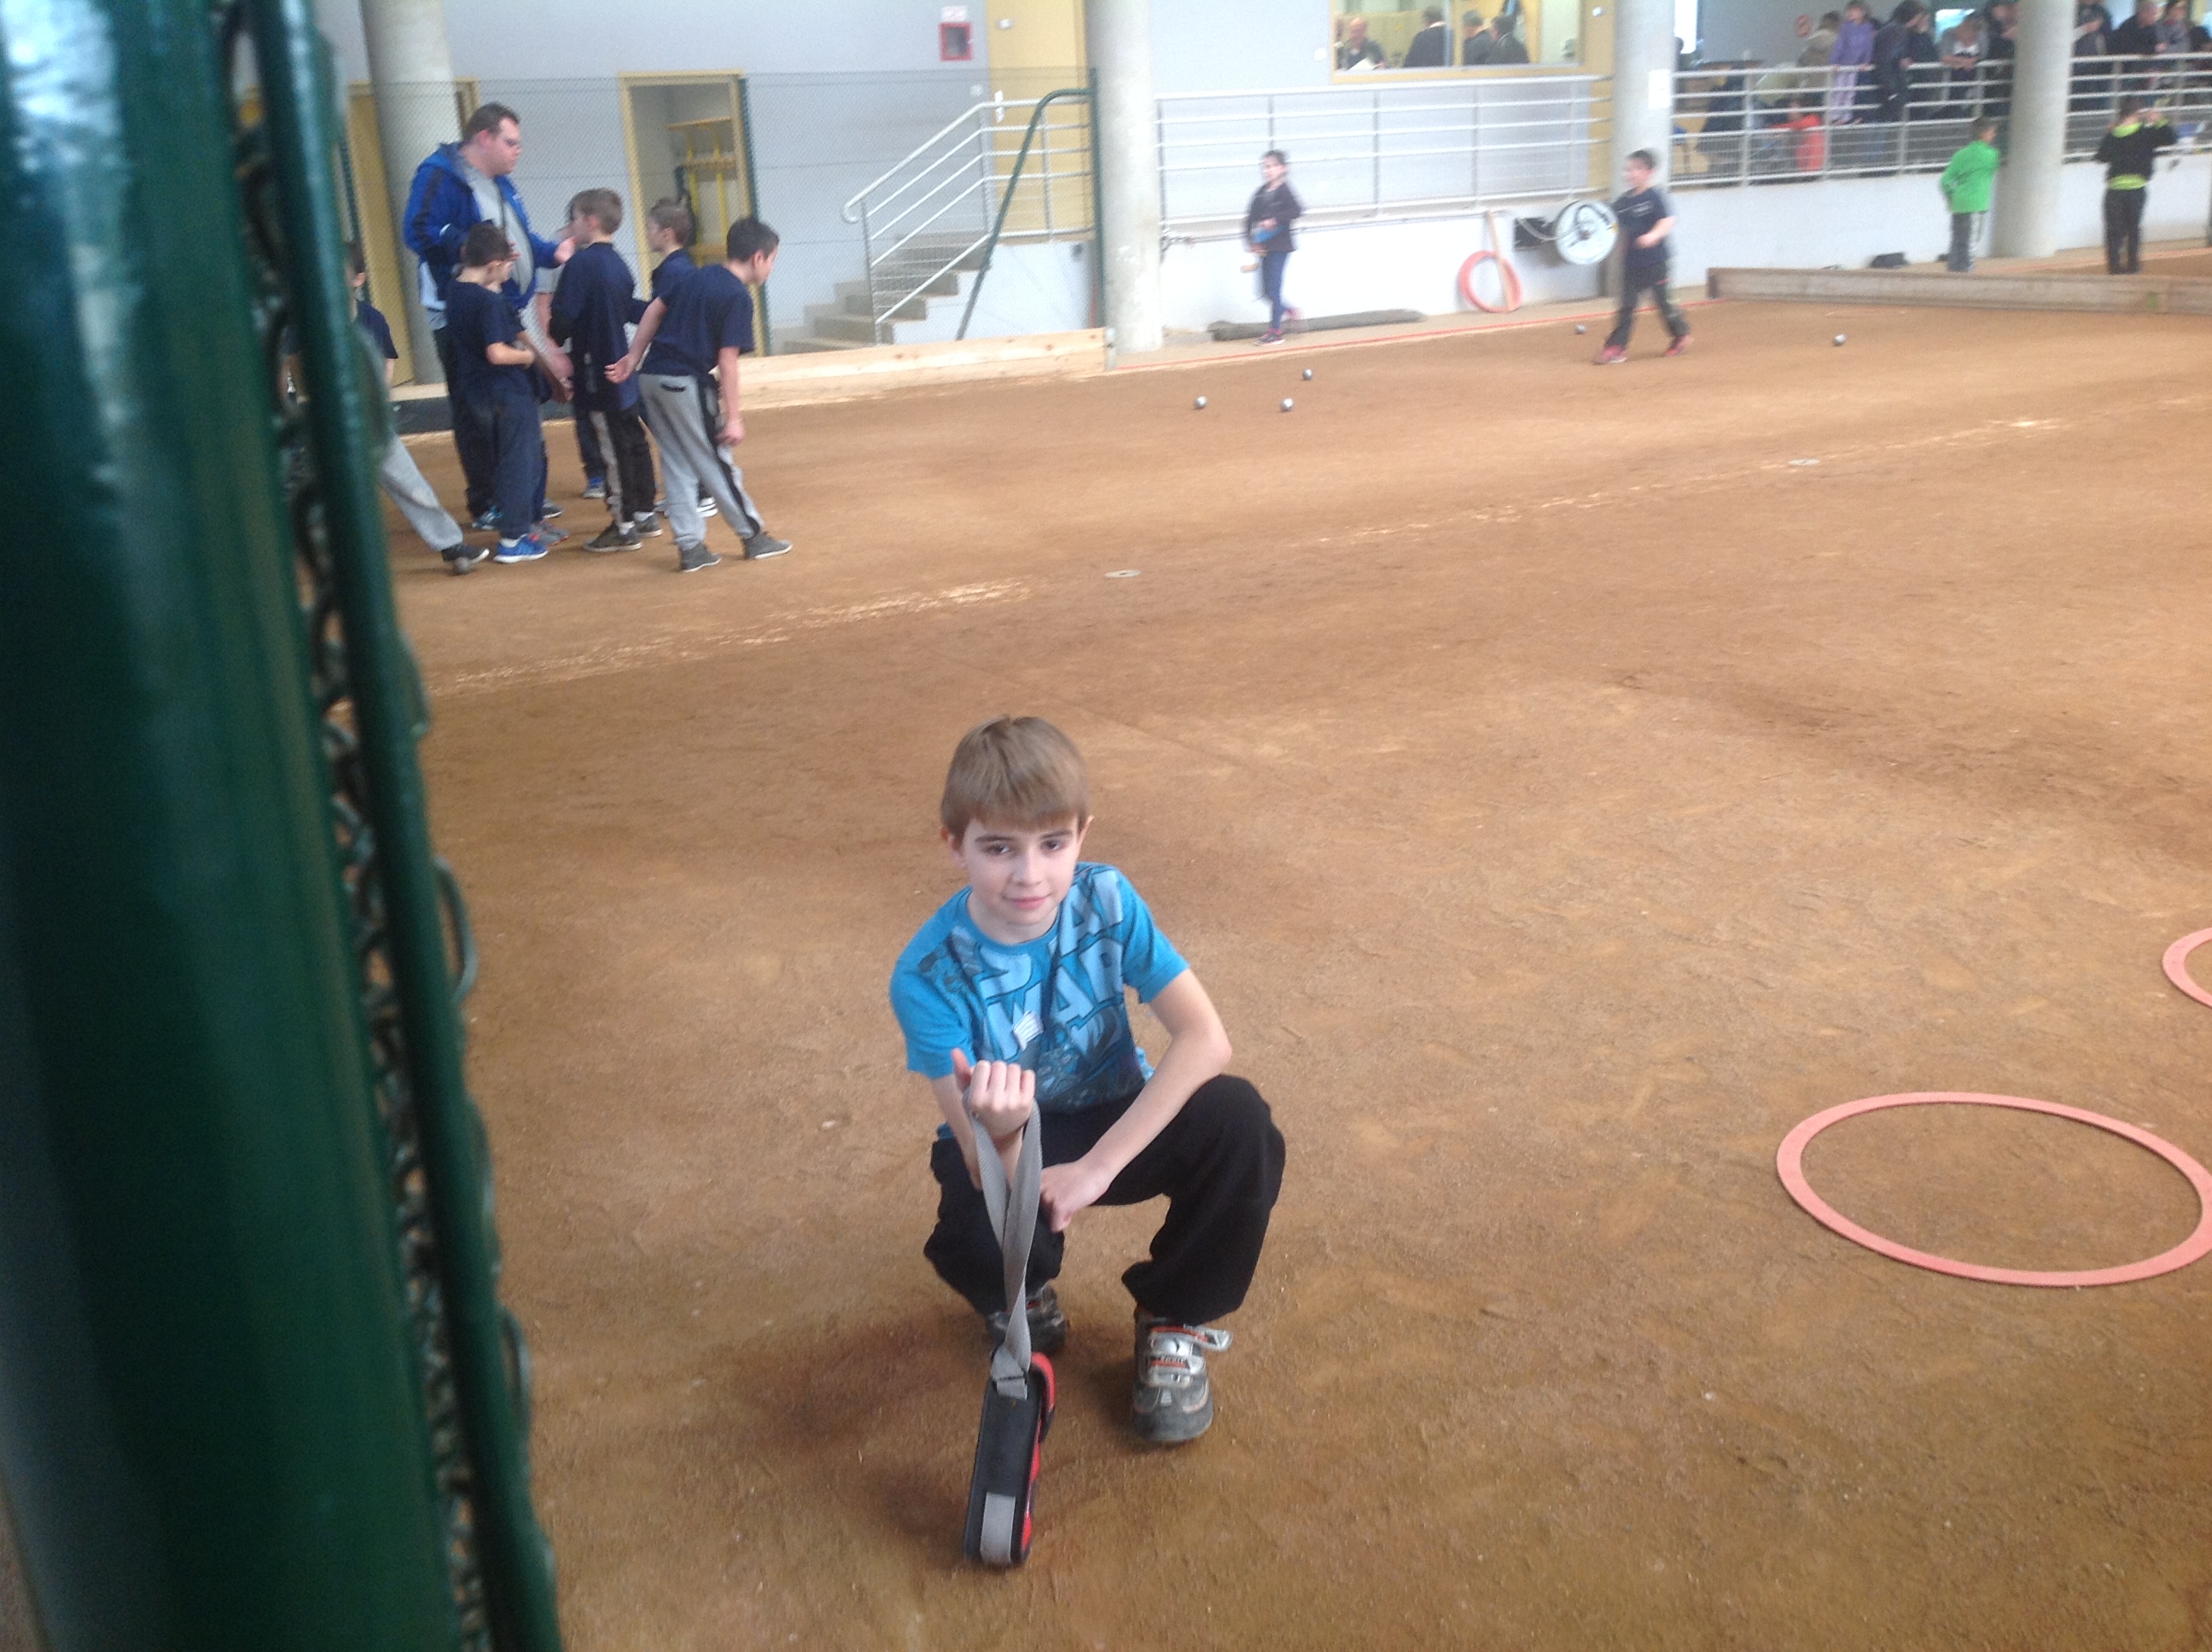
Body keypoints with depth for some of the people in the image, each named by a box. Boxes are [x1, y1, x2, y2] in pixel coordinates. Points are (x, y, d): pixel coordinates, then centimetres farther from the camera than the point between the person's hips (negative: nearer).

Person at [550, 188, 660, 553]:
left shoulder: (581, 263, -15)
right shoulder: (617, 263, 9)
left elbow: (564, 318, -18)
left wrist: (554, 341, 1)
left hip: (597, 372, -8)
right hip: (623, 369, 8)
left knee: (614, 449, -4)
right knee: (633, 440, 14)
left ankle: (624, 527, 1)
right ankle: (644, 514, 23)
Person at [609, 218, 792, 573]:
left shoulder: (698, 276, 13)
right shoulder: (738, 297, -10)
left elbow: (655, 310, 15)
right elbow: (726, 360, -15)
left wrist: (633, 357, 19)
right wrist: (732, 416, -13)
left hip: (652, 377, 8)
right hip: (686, 384, -8)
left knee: (678, 464, 12)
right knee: (717, 464, 4)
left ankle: (690, 547, 13)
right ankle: (754, 537, 17)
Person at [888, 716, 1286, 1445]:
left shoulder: (1107, 901, -20)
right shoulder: (928, 975, -25)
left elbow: (1206, 1039, -28)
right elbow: (989, 1169, -28)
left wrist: (1098, 1166, -34)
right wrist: (1000, 1131, -54)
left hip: (1113, 1125, 2)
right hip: (1001, 1148, -1)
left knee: (1238, 1118, -29)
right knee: (978, 1239, -36)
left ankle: (1173, 1319, -1)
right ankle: (1023, 1298, 7)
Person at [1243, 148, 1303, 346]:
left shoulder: (1284, 191, -9)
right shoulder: (1260, 194, 9)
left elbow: (1297, 211, -23)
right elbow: (1250, 219, 9)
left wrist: (1275, 220, -27)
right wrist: (1252, 242, -3)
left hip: (1280, 246, -7)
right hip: (1265, 247, 7)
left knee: (1273, 288, -5)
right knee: (1265, 290, 8)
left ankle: (1276, 331, 2)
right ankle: (1287, 311, 31)